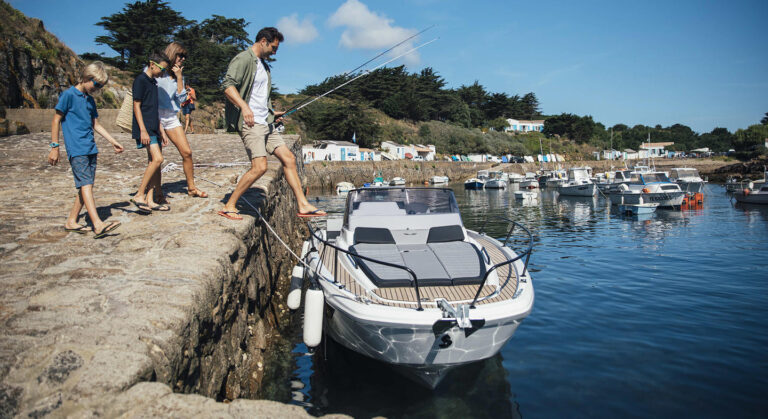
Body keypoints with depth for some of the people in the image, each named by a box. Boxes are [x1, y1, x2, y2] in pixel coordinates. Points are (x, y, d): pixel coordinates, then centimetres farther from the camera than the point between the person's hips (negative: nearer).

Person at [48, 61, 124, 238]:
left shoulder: (90, 100, 18)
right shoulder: (69, 94, -4)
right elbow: (56, 120, -4)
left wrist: (113, 141, 18)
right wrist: (54, 146, -6)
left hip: (90, 149, 8)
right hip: (76, 149, -8)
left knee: (86, 186, 6)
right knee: (86, 184, -16)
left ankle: (71, 221, 17)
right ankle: (98, 224, -27)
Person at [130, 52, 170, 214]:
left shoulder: (153, 82, 19)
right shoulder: (140, 80, -7)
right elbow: (137, 106, -11)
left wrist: (161, 132, 20)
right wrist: (143, 130, -18)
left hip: (154, 129, 9)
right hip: (145, 129, -9)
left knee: (154, 162, 5)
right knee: (157, 159, -19)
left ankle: (149, 200, 8)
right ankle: (139, 195, -12)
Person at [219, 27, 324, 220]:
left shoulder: (263, 65, 23)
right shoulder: (243, 59, -6)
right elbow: (227, 84, -21)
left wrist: (271, 114, 30)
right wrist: (244, 107, -33)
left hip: (265, 123, 10)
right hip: (249, 123, -10)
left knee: (288, 158, 4)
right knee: (259, 166, -19)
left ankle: (303, 206, 7)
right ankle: (228, 207, -5)